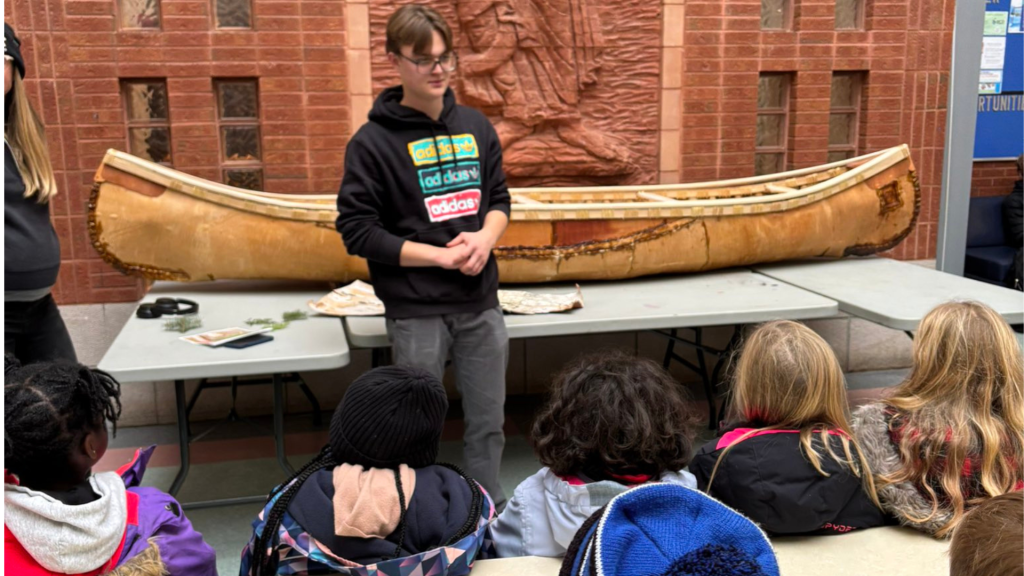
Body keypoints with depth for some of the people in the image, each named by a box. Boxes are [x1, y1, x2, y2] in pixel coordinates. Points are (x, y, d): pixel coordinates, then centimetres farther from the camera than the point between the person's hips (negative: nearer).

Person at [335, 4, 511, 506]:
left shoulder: (475, 126, 6)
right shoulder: (373, 141, -9)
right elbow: (357, 232, -11)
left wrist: (485, 238, -8)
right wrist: (442, 256, -16)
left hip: (480, 304, 5)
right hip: (415, 312, -4)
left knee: (488, 422, 15)